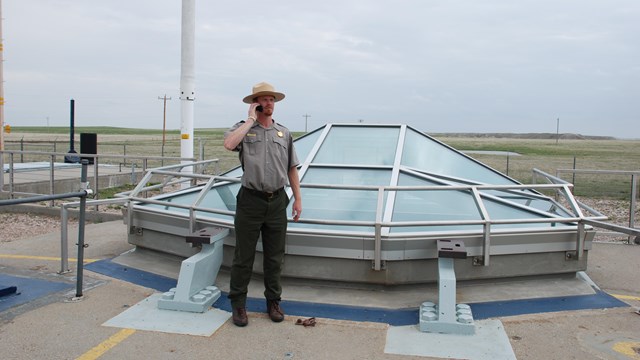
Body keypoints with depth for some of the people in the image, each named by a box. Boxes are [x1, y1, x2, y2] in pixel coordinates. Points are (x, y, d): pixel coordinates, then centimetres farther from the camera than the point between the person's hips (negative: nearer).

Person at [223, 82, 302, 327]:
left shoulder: (284, 133, 11)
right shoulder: (243, 128, 1)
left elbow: (292, 169, 13)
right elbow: (229, 144, -23)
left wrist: (298, 199, 9)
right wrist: (251, 119, -13)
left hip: (277, 202, 3)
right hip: (250, 200, -3)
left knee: (274, 257, 12)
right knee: (244, 256, 5)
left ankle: (273, 301, 26)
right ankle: (238, 303, 19)